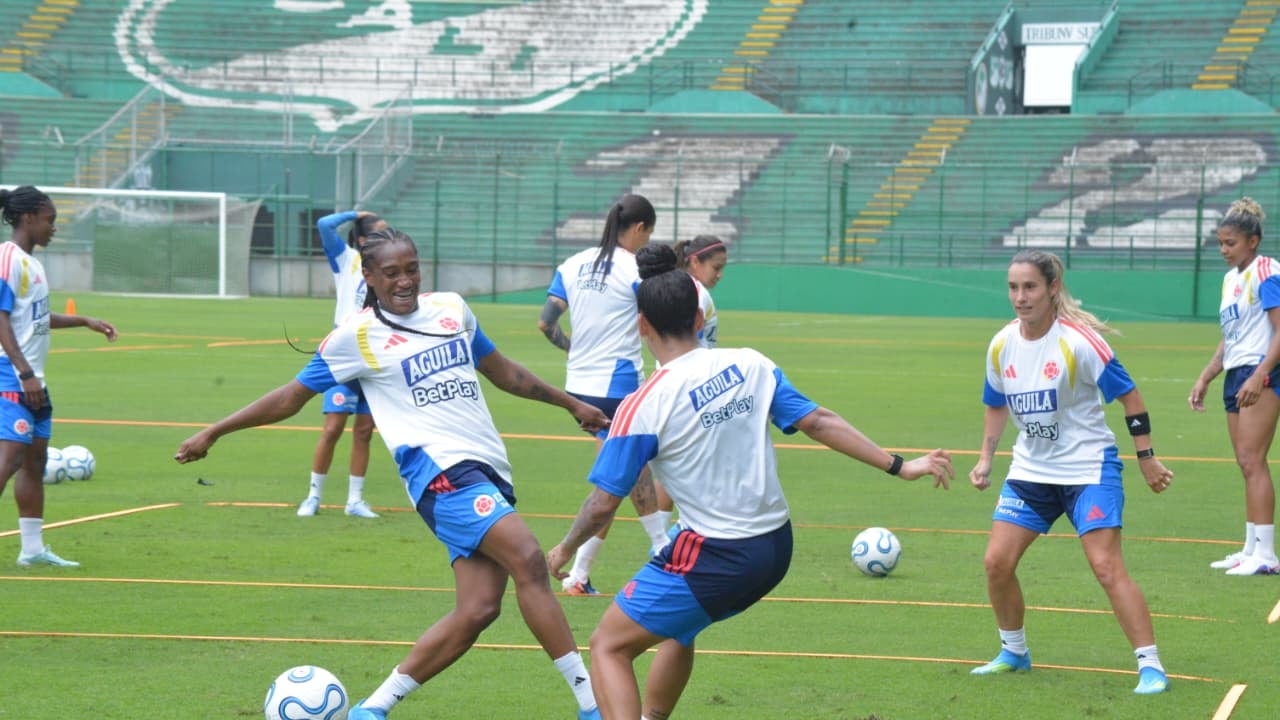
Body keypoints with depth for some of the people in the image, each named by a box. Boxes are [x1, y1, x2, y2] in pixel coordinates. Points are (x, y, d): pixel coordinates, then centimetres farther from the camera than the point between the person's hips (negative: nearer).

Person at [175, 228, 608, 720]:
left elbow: (501, 371, 30)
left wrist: (571, 403, 35)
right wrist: (214, 432, 10)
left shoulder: (451, 309, 15)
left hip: (489, 472, 6)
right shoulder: (357, 335, 1)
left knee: (478, 608, -6)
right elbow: (292, 397, 10)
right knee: (528, 559, -25)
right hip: (441, 470, -6)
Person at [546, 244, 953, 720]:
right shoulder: (749, 365, -1)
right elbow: (819, 422, -2)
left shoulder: (643, 407, -13)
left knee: (608, 647, 6)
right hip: (775, 549, 7)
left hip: (713, 560, -7)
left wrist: (564, 551, 9)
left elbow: (603, 505, -9)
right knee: (676, 626, 32)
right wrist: (899, 465, 4)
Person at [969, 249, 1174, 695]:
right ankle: (1014, 652, 21)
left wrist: (1147, 459, -11)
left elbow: (1128, 395, -11)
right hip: (1030, 470, 6)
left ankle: (1151, 666, -10)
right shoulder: (1002, 345, -1)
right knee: (997, 561, -2)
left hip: (1087, 467, -6)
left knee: (1106, 566, -16)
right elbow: (997, 405, 16)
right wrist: (985, 458, 7)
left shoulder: (1078, 340, -19)